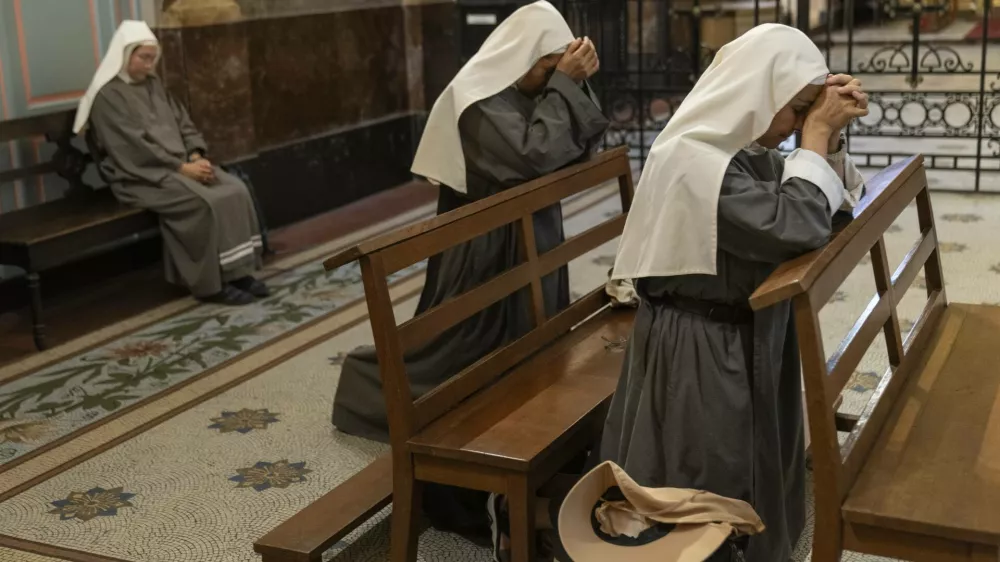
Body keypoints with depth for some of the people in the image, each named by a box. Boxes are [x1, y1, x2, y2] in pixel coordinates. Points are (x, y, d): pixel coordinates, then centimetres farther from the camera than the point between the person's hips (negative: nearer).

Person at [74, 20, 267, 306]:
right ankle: (212, 284, -19)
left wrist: (196, 156, -6)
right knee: (205, 203, -30)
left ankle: (237, 271, -12)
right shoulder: (107, 96, -9)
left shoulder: (153, 85, 16)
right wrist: (182, 167, -20)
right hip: (143, 175, -7)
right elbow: (134, 146, -17)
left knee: (235, 191, -16)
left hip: (180, 166, 8)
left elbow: (183, 124, 14)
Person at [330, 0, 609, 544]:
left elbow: (584, 142, 7)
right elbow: (532, 157, -32)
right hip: (487, 253, -8)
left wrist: (576, 83, -7)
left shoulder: (526, 90, 6)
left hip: (532, 242, 9)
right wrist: (563, 83, -24)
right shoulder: (480, 101, -20)